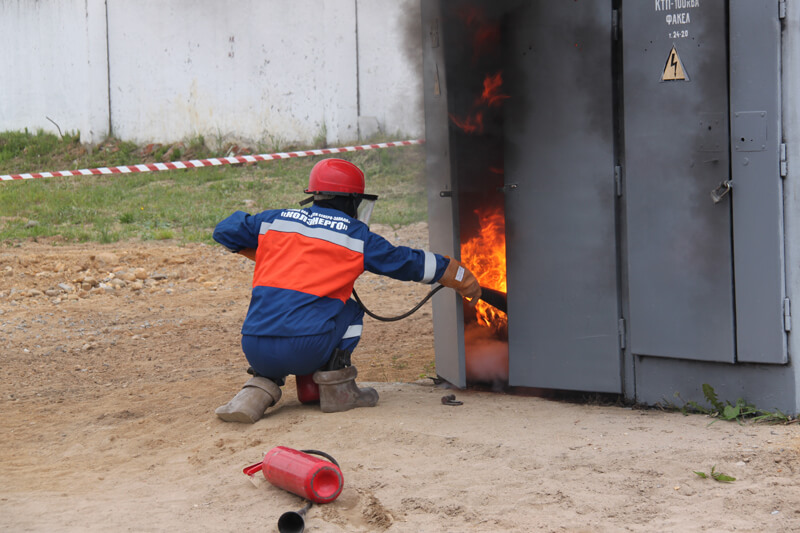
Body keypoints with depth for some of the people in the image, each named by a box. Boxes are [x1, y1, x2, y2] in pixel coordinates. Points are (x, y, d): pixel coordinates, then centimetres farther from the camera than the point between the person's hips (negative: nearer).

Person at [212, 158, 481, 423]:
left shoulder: (275, 220, 16)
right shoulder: (356, 236, 8)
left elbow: (225, 231, 29)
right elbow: (410, 262, 19)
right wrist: (464, 279, 32)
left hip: (254, 350, 3)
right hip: (304, 351, -3)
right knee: (351, 312, 23)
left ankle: (258, 392, 13)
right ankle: (336, 389, 11)